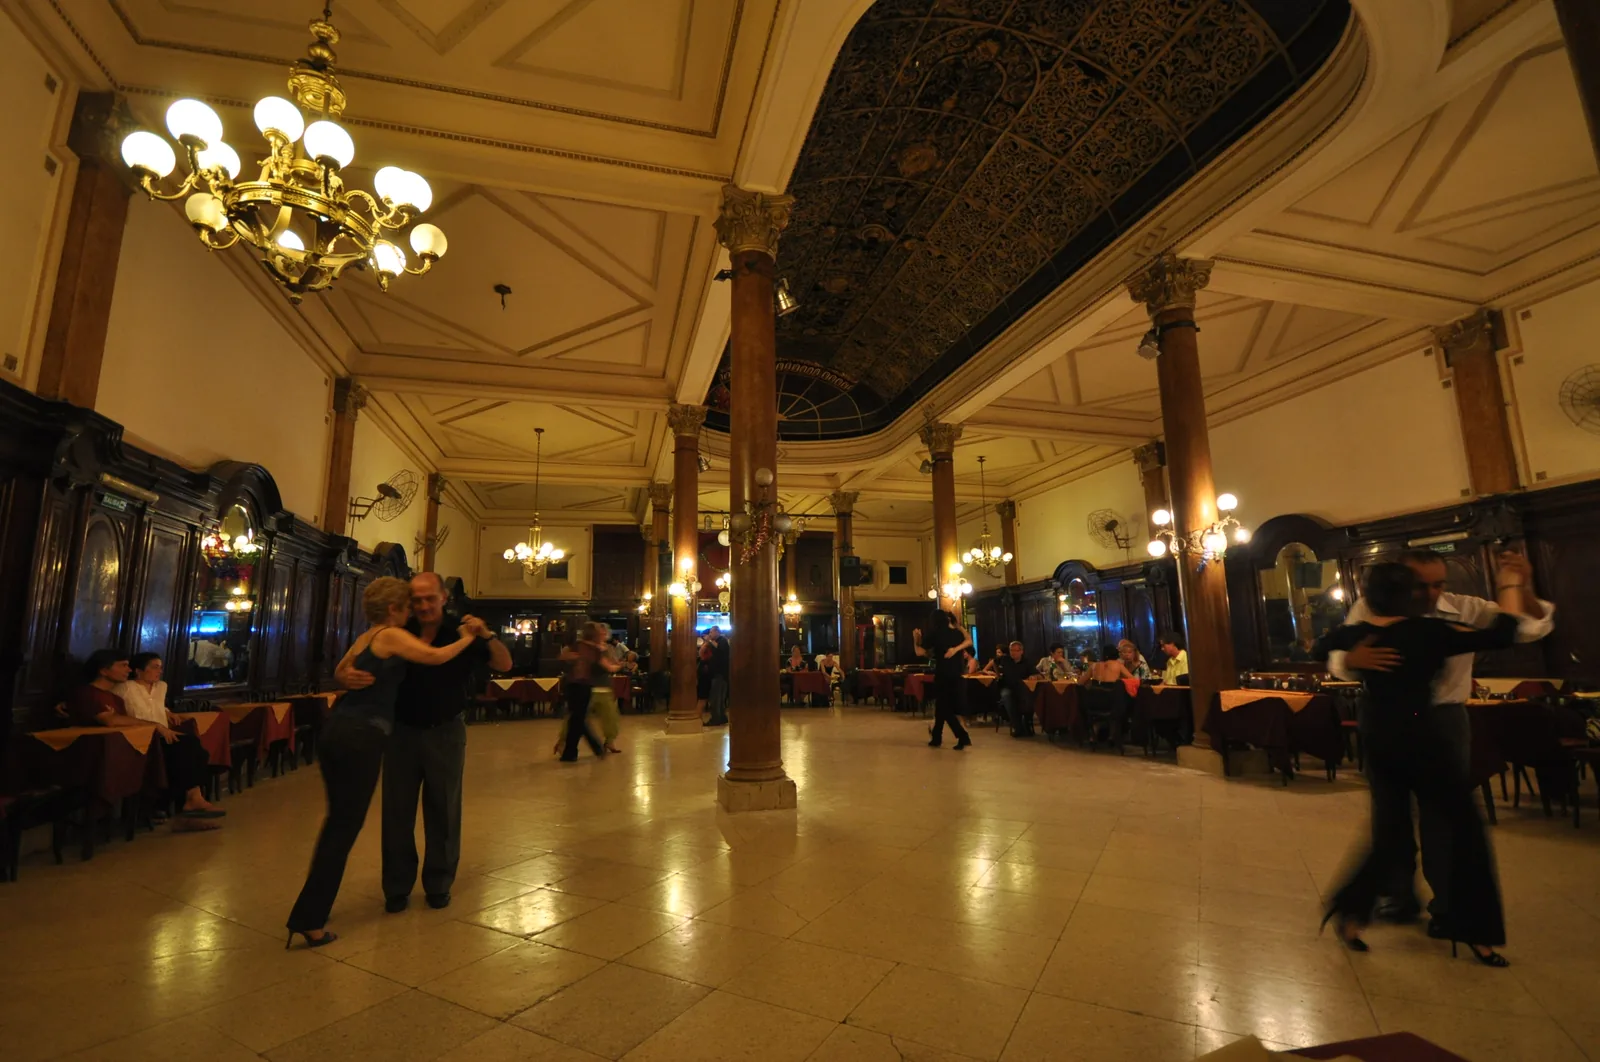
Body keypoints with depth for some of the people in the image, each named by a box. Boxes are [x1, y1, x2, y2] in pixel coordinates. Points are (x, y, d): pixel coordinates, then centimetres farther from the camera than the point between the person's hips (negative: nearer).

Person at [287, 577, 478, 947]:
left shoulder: (364, 638, 19)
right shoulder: (391, 636, -7)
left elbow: (340, 672, 37)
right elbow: (436, 657, -19)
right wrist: (466, 638, -4)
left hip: (335, 730, 9)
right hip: (362, 737, -9)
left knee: (336, 820, 23)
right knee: (346, 826, 2)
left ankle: (312, 908, 36)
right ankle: (308, 920, 7)